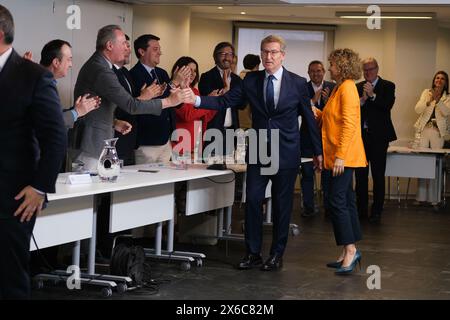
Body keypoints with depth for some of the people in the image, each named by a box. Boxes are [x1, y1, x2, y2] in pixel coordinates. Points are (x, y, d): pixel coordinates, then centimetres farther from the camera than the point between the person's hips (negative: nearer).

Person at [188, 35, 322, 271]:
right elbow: (225, 101, -3)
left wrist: (318, 151, 8)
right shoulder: (251, 81, 4)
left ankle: (277, 255, 16)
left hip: (286, 153, -2)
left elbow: (309, 118, 5)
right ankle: (253, 253, 10)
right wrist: (197, 100, -18)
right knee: (252, 200, -2)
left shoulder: (298, 83, -1)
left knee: (282, 205, 5)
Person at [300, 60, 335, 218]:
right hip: (308, 136, 0)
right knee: (307, 173, 6)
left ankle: (329, 207, 14)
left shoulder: (332, 88, 2)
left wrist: (328, 101, -23)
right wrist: (313, 100, -21)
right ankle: (309, 207, 16)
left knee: (328, 173, 5)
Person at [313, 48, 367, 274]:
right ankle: (350, 252, 15)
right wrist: (318, 113, 8)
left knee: (337, 201, -12)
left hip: (343, 156, -10)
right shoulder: (339, 88, 18)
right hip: (338, 156, 10)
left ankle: (350, 249, -7)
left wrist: (341, 155, -24)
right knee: (345, 201, 11)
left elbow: (349, 124, -20)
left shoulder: (348, 88, -12)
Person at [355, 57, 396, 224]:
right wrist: (362, 99, -15)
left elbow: (388, 105, -14)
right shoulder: (358, 87, 10)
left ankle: (376, 211, 5)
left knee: (378, 175, -1)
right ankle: (361, 209, 18)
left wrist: (372, 95, -20)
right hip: (361, 135, 4)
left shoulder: (387, 86, 1)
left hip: (379, 136, -4)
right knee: (360, 174, 9)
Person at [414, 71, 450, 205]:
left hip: (438, 132, -1)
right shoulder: (426, 92, 10)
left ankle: (433, 198, 1)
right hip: (424, 130, 1)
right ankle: (421, 196, 3)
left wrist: (438, 100, -24)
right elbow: (417, 110, -1)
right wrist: (429, 101, -18)